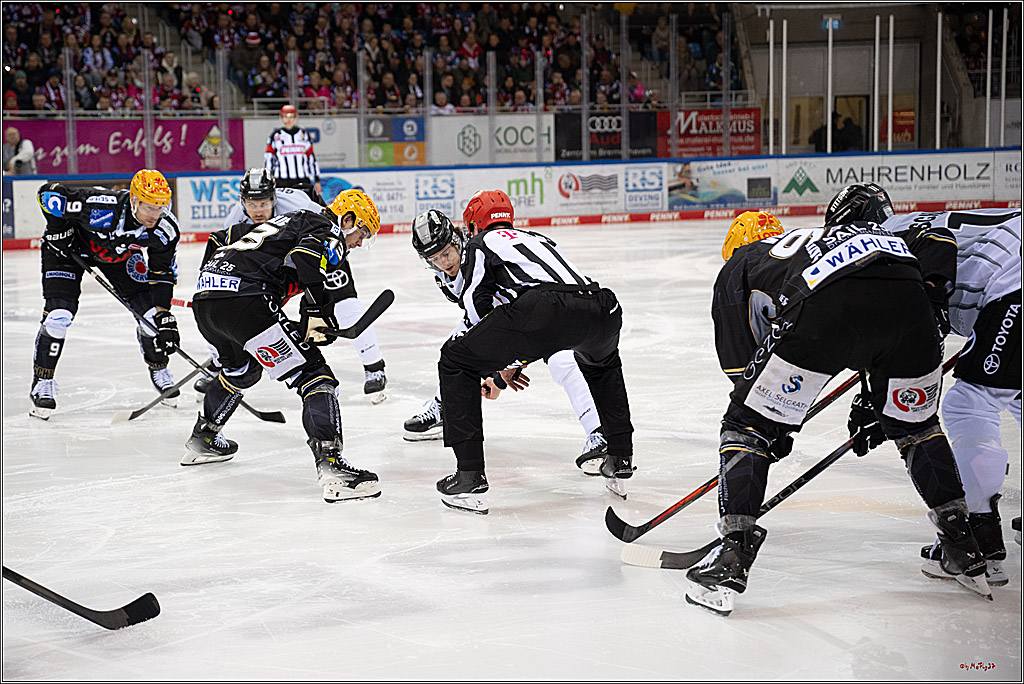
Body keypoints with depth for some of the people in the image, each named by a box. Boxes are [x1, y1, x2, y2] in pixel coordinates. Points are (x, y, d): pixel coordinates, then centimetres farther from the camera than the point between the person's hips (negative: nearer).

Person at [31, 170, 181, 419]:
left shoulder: (166, 230, -26)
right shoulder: (100, 207, -41)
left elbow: (161, 273, -13)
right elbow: (49, 193, -29)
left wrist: (164, 315, -20)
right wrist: (58, 232, -20)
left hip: (119, 255, 4)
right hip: (71, 245, -4)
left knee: (151, 311, -4)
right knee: (59, 313, -17)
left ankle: (158, 369, 22)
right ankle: (42, 382, 1)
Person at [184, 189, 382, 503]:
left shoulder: (298, 220, 31)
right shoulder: (329, 232, 3)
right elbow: (306, 256, -21)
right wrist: (317, 312, -14)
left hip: (205, 292, 10)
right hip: (243, 299, -10)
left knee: (241, 367, 37)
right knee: (312, 373, -9)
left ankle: (202, 440, 52)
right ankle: (330, 464, -25)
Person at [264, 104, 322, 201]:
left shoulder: (304, 134, 11)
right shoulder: (275, 135, 5)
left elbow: (311, 158, 13)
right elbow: (269, 158, 5)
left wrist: (317, 180, 10)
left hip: (302, 180, 2)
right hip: (282, 181, -1)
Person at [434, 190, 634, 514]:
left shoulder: (481, 242, 24)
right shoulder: (539, 237, 41)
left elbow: (477, 305, 14)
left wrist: (504, 364, 29)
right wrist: (516, 360, 54)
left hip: (544, 309, -6)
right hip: (602, 310, 6)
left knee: (456, 361, 11)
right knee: (602, 364, 42)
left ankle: (470, 478, 3)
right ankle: (620, 461, 37)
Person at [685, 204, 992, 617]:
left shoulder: (736, 270, 32)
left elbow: (741, 364, 26)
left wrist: (774, 432, 37)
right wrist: (873, 404, 47)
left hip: (827, 307, -5)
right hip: (907, 292, 5)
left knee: (750, 424, 11)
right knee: (916, 424, 28)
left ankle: (730, 560, 3)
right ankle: (968, 557, 29)